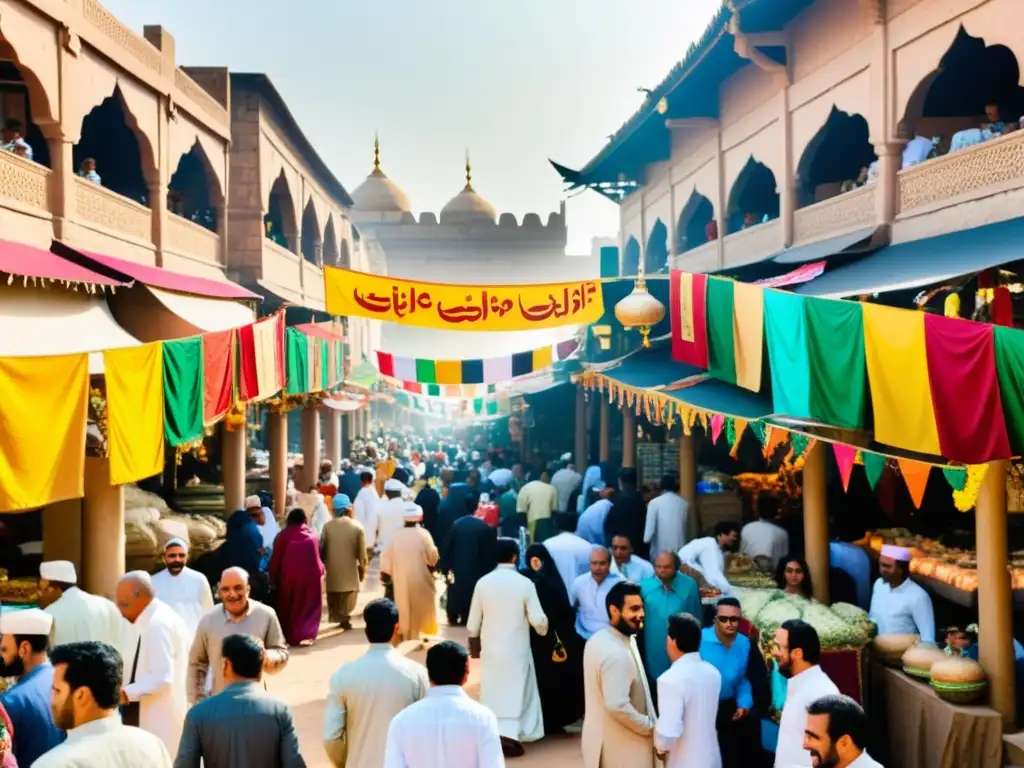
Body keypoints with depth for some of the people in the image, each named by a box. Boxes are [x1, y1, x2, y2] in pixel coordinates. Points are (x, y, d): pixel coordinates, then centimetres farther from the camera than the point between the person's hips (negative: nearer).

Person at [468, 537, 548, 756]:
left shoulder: (483, 583, -4)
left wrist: (474, 642, 19)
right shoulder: (525, 583, -13)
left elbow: (473, 621, 2)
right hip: (516, 648, -3)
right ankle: (509, 733, -9)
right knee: (515, 689, 4)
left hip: (490, 647, 3)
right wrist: (544, 631, 11)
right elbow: (537, 619, -12)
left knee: (492, 689, 15)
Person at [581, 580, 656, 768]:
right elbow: (617, 705, -30)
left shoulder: (598, 639, 3)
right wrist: (650, 727, -17)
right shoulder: (616, 653, -28)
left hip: (602, 737, 9)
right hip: (621, 745, -9)